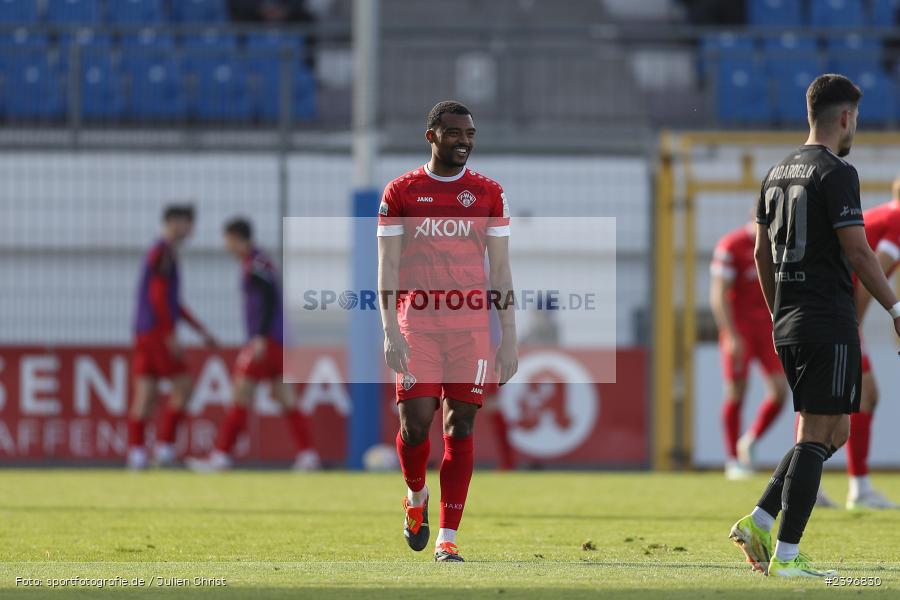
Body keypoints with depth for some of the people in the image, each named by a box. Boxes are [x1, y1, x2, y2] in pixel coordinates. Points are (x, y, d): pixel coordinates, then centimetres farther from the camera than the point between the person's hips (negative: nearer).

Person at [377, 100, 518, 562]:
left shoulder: (488, 194, 8)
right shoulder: (401, 192, 5)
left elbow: (500, 269, 8)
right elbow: (387, 266, 2)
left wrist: (509, 339, 3)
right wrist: (390, 331, -8)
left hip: (471, 328, 1)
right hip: (417, 328, -1)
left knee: (460, 428, -3)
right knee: (415, 422, -6)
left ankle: (448, 538, -1)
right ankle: (416, 497, 26)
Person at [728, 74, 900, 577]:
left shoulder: (778, 174, 14)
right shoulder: (836, 172, -11)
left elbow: (761, 253, 19)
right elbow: (858, 252, -15)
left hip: (789, 324, 9)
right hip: (830, 323, -9)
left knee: (835, 431, 16)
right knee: (817, 436, -6)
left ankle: (759, 522, 6)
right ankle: (787, 554, -9)